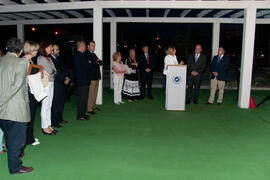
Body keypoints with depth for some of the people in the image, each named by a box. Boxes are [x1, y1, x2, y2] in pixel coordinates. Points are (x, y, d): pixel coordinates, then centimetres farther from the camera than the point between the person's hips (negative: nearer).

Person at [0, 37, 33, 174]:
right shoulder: (20, 63, -13)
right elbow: (17, 84, -22)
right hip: (16, 109, -7)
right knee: (17, 137, 5)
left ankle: (13, 155, 44)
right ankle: (15, 167, 15)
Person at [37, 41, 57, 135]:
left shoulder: (48, 58, 15)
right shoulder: (41, 58, -10)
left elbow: (54, 71, 11)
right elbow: (50, 71, -14)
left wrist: (49, 73, -6)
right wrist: (47, 74, 6)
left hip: (51, 83, 8)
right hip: (45, 84, -8)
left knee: (49, 106, 11)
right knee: (45, 106, -2)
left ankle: (48, 125, 18)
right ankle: (45, 127, 5)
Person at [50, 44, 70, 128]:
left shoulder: (57, 59, 16)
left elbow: (63, 70, 17)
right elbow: (56, 73, -17)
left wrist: (66, 77, -1)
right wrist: (65, 79, -9)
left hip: (62, 84, 9)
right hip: (56, 86, -9)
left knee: (61, 102, 15)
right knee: (55, 104, -2)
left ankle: (59, 118, 27)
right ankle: (54, 122, 7)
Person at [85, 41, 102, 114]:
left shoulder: (94, 54, 22)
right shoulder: (86, 54, -6)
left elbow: (101, 62, 14)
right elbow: (89, 64, -18)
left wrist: (97, 61, -5)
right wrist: (97, 62, -5)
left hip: (96, 76, 9)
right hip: (91, 77, -9)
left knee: (95, 93, 12)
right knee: (90, 93, -7)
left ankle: (93, 106, 21)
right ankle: (89, 109, -1)